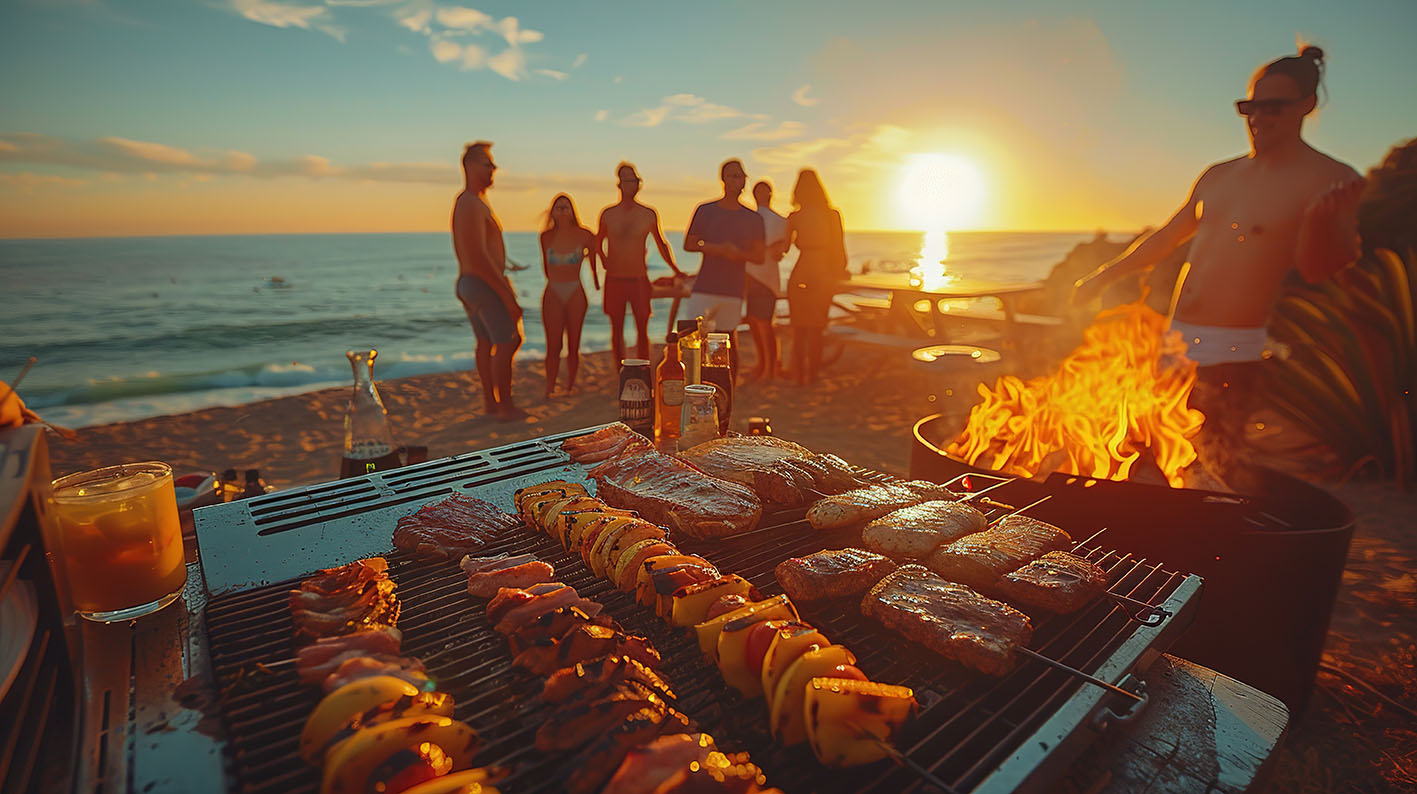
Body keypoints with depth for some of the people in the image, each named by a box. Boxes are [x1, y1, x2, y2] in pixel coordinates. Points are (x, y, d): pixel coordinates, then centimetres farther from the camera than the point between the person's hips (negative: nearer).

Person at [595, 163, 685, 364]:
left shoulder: (648, 214, 3)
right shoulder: (608, 214, 3)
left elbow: (661, 244, 15)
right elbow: (597, 244, 18)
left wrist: (675, 270, 17)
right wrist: (603, 263, 11)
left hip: (639, 279, 0)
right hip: (614, 280, 0)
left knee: (642, 330, 0)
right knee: (617, 330, 5)